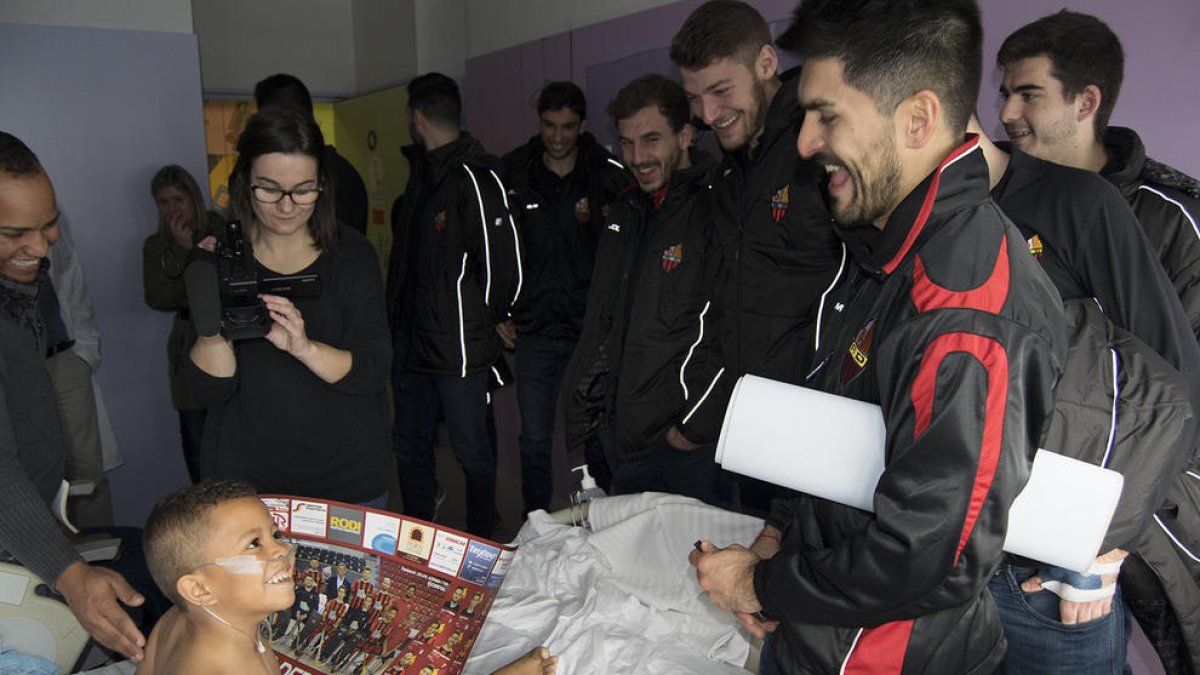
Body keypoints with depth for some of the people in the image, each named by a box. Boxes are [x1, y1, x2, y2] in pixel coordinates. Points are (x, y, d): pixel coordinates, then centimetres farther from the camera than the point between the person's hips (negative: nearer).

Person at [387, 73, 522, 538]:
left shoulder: (474, 176, -16)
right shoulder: (422, 172, 13)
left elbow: (505, 265, -18)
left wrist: (484, 321, -4)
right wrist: (400, 317, 11)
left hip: (459, 346, -9)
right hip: (412, 339, 9)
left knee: (472, 450, 6)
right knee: (410, 447, 17)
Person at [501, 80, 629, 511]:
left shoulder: (609, 177, -3)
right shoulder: (514, 176, 4)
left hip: (594, 328, -2)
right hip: (534, 332, 2)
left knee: (599, 437, 7)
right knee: (534, 441, 9)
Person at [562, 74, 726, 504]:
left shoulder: (714, 210, -12)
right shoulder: (625, 214, 15)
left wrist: (697, 423, -16)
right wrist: (587, 401, 15)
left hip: (694, 443, -7)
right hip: (632, 438, 8)